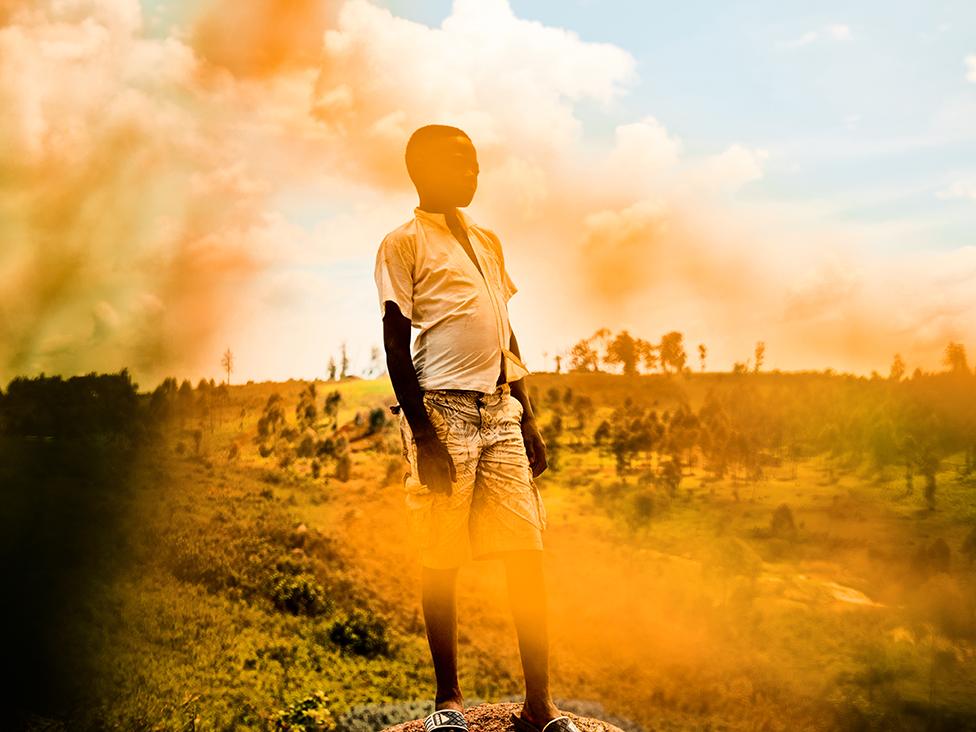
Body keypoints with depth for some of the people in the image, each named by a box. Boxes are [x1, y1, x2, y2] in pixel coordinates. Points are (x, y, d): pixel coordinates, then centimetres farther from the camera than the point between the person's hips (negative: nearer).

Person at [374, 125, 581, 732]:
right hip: (444, 409, -5)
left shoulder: (488, 240, 19)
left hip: (499, 409, 6)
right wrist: (422, 434, -14)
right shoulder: (404, 242, 0)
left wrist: (528, 418, 14)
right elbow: (396, 342, -6)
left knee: (528, 552, 1)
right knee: (442, 559, 1)